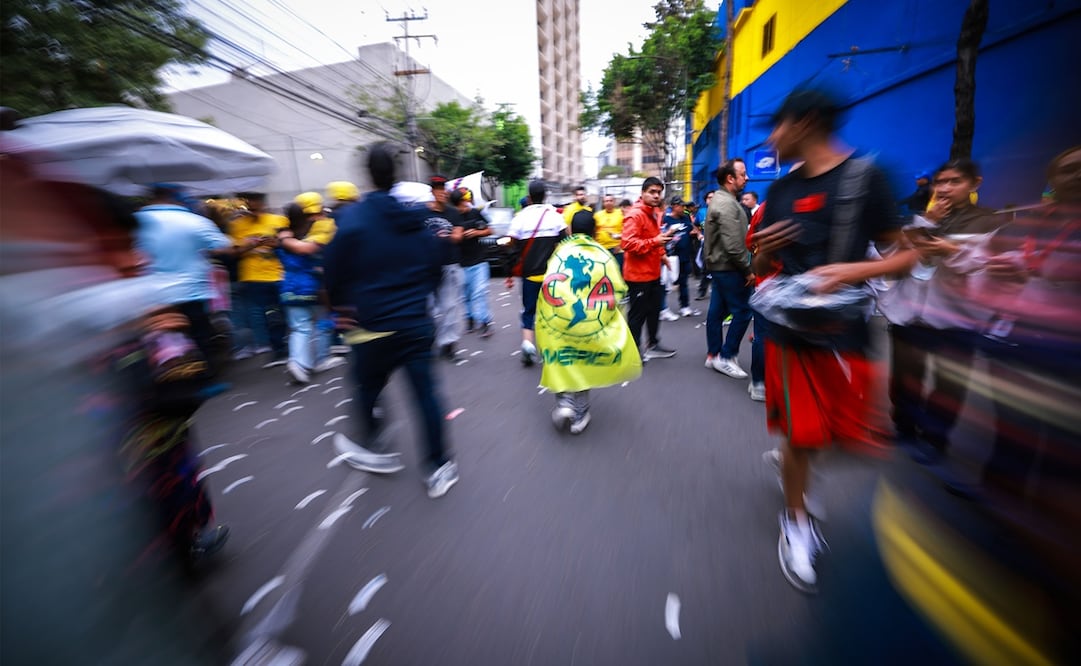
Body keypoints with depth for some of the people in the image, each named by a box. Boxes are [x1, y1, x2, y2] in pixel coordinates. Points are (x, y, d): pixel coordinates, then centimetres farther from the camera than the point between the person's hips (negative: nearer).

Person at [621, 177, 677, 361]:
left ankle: (653, 345, 32)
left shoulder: (655, 213, 13)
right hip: (638, 274, -10)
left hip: (653, 272, 10)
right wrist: (654, 242, -30)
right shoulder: (635, 214, -17)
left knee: (654, 310, 18)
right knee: (638, 313, -1)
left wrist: (661, 253, 19)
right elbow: (628, 243, -27)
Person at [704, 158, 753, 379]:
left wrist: (743, 267, 16)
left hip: (720, 265, 10)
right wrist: (747, 269, -14)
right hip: (729, 267, -10)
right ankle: (725, 357, 4)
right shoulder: (727, 203, -17)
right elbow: (733, 245, -23)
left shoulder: (721, 199, 16)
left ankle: (713, 355, 19)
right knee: (742, 311, -4)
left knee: (718, 310, 12)